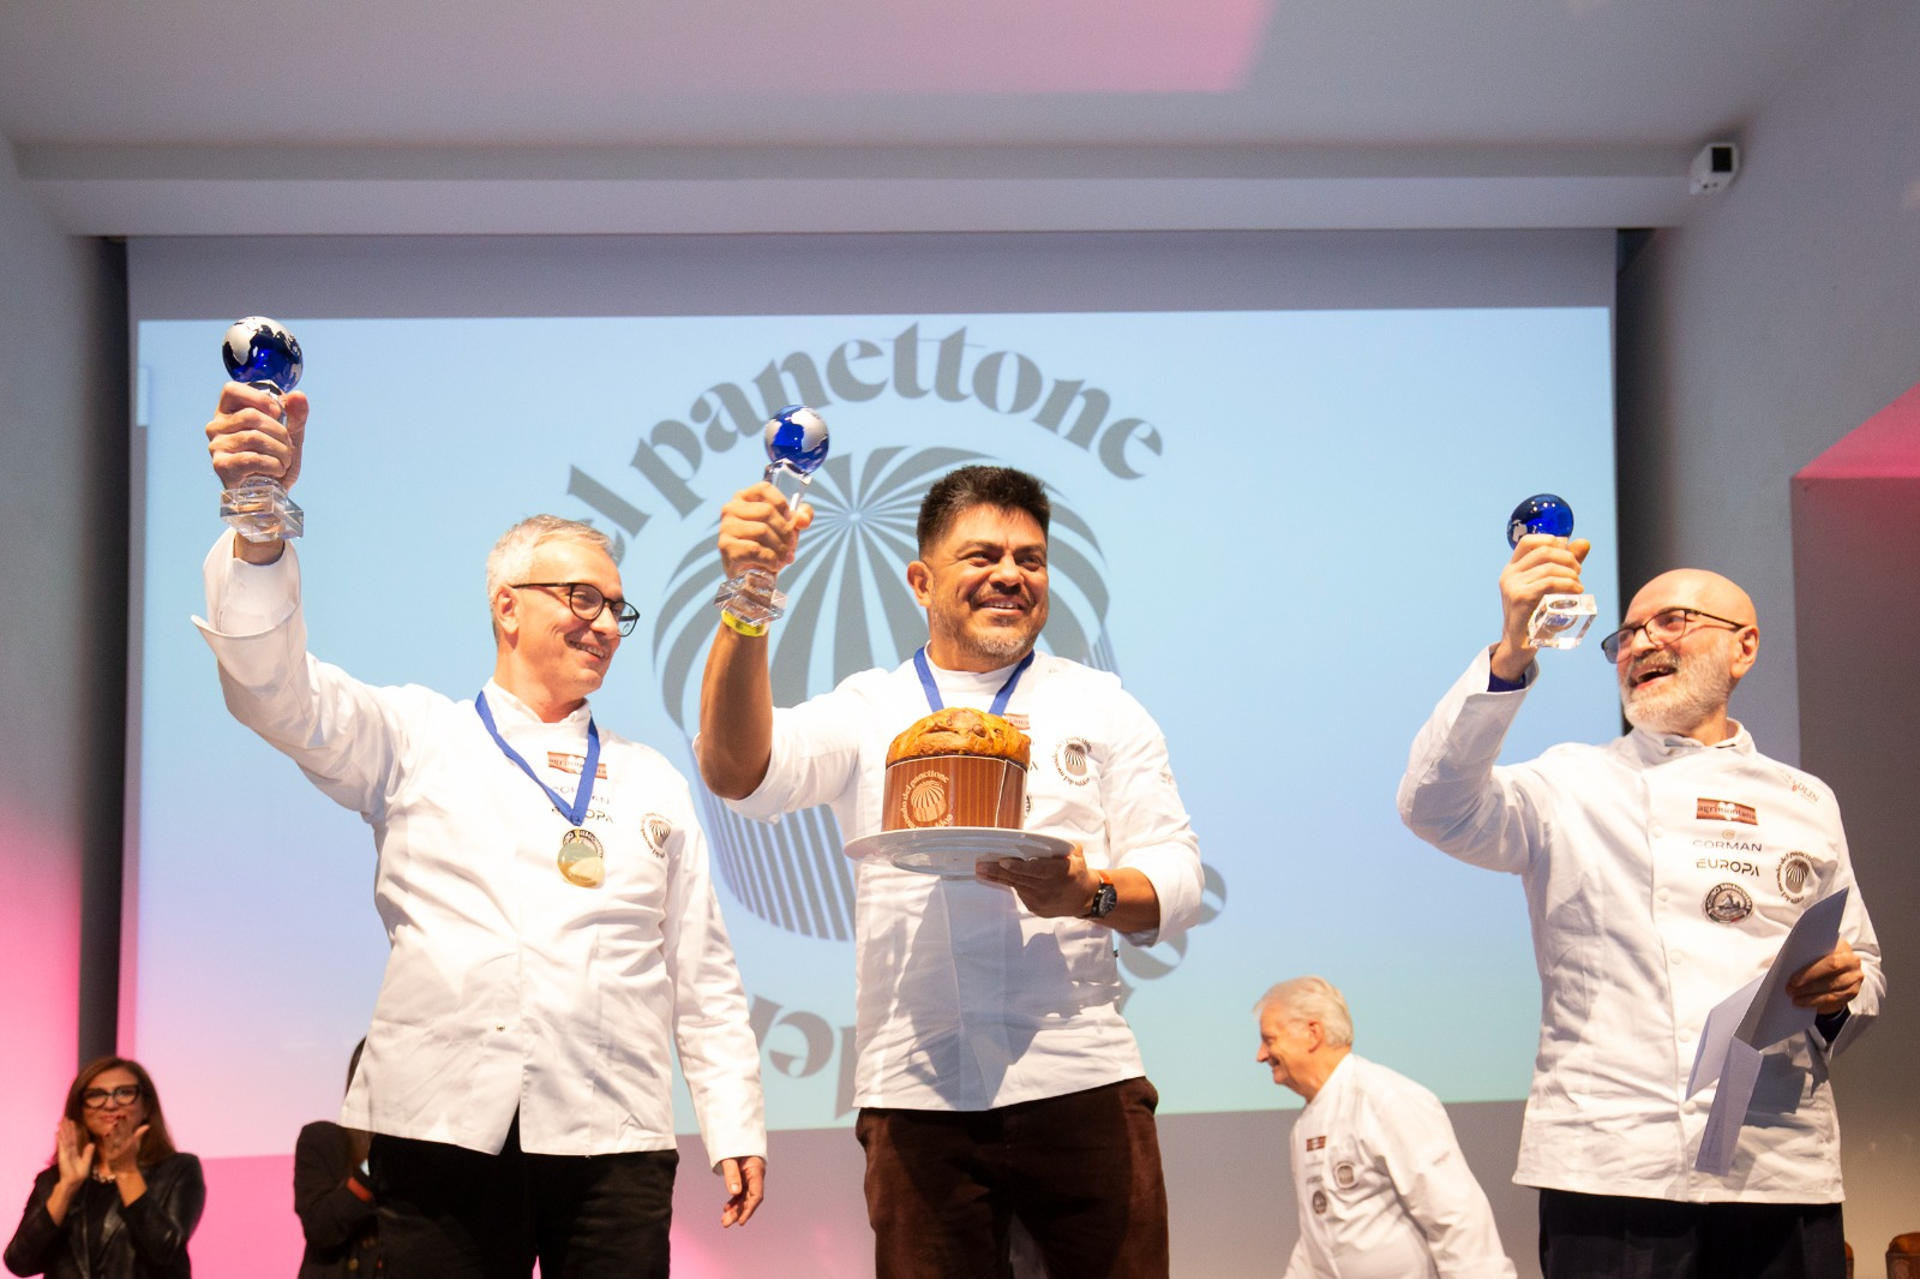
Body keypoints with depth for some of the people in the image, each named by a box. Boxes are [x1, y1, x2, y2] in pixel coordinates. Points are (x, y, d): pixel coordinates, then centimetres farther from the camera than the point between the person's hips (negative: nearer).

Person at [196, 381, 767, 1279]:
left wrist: (735, 1124, 9)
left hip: (612, 1142, 2)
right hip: (442, 1128, -2)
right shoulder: (417, 738, 13)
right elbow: (275, 688, -4)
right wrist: (258, 523, -20)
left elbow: (702, 972, 18)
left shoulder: (653, 783, 20)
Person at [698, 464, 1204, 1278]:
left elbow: (1177, 876, 7)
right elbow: (738, 772, -6)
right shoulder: (868, 712, 12)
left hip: (1083, 1087, 0)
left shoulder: (1100, 708, 13)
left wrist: (1090, 893, -16)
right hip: (918, 1096, 0)